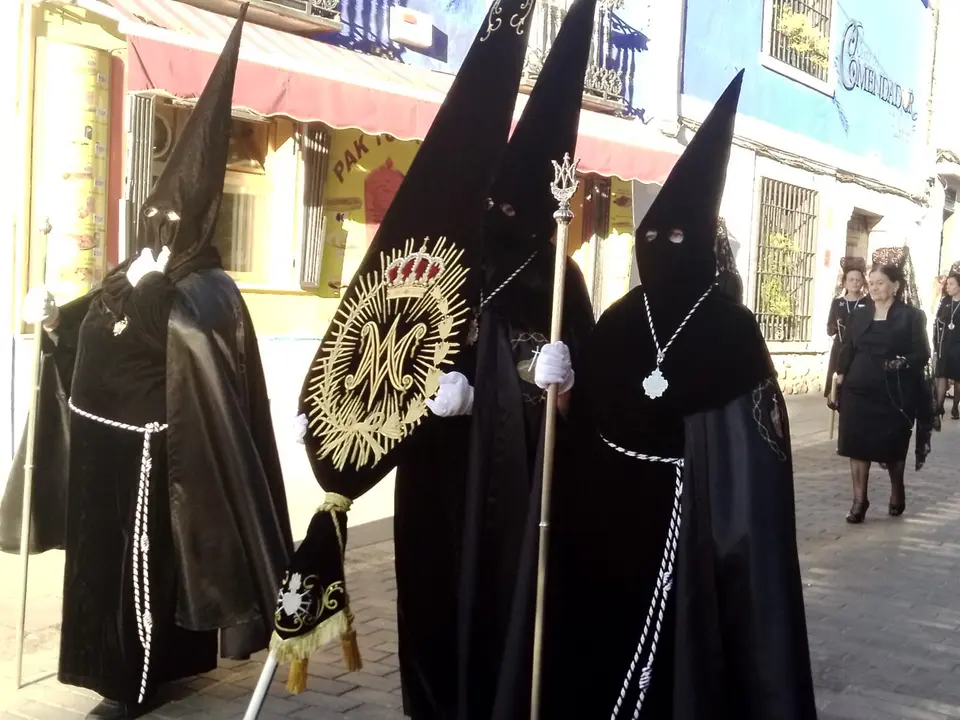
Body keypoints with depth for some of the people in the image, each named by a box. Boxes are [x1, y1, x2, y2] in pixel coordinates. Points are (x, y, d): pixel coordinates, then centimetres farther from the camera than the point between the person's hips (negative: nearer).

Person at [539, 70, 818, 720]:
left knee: (689, 643, 3)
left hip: (695, 516, -4)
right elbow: (583, 423, 4)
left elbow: (755, 444, -10)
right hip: (612, 517, 4)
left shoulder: (733, 330, -6)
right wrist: (575, 510, -5)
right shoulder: (617, 323, 6)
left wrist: (738, 528, -17)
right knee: (609, 650, 12)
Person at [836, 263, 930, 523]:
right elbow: (847, 350, 11)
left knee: (892, 447, 10)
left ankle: (897, 490, 35)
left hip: (895, 395, -3)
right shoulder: (859, 316, 9)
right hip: (859, 391, 3)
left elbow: (923, 354, -7)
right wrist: (840, 377, 2)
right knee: (857, 445, 0)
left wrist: (903, 363, -23)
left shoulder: (911, 316, -3)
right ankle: (859, 500, 8)